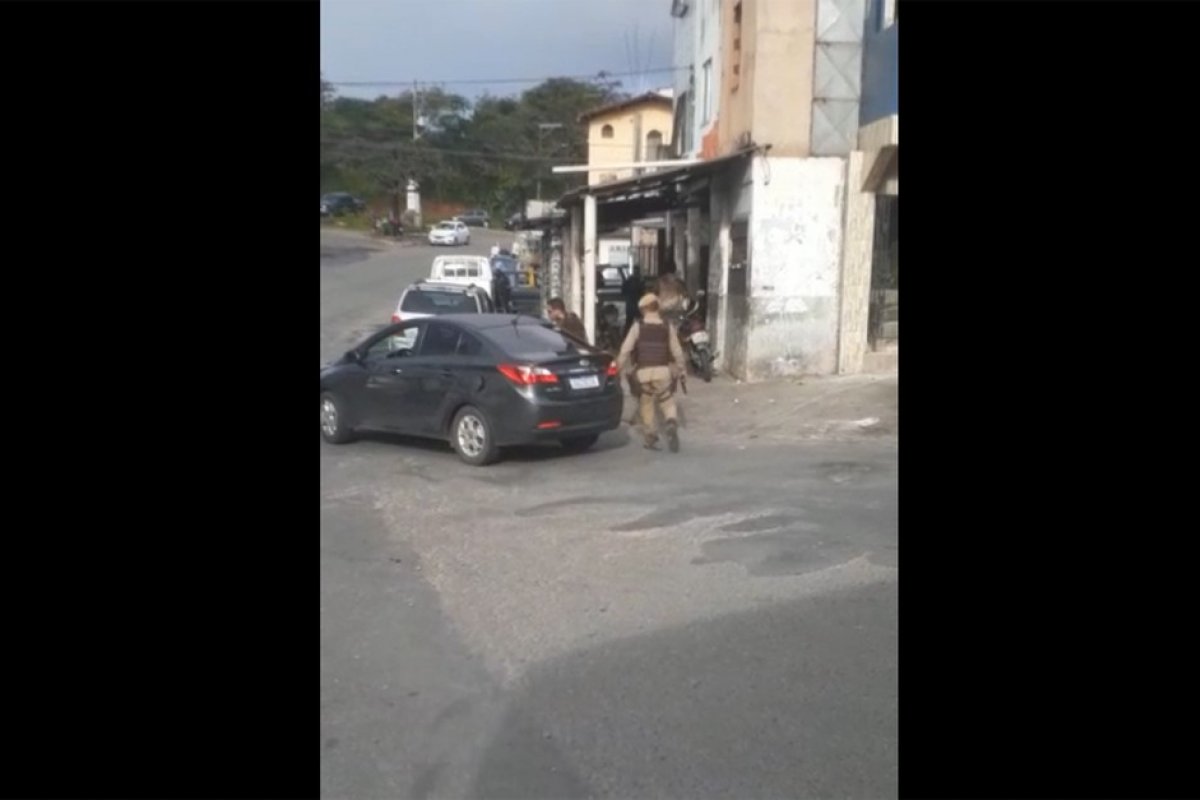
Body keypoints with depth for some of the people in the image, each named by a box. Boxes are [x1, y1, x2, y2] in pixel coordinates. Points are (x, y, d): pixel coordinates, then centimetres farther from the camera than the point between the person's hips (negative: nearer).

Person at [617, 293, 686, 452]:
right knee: (668, 403, 8)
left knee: (646, 406, 12)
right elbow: (677, 352, 6)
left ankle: (651, 438, 13)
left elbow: (625, 350, -6)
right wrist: (679, 370, 18)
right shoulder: (667, 327, 5)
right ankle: (671, 424, -20)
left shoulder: (638, 327, -1)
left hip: (643, 371, -1)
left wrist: (619, 368, 1)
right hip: (662, 370, 1)